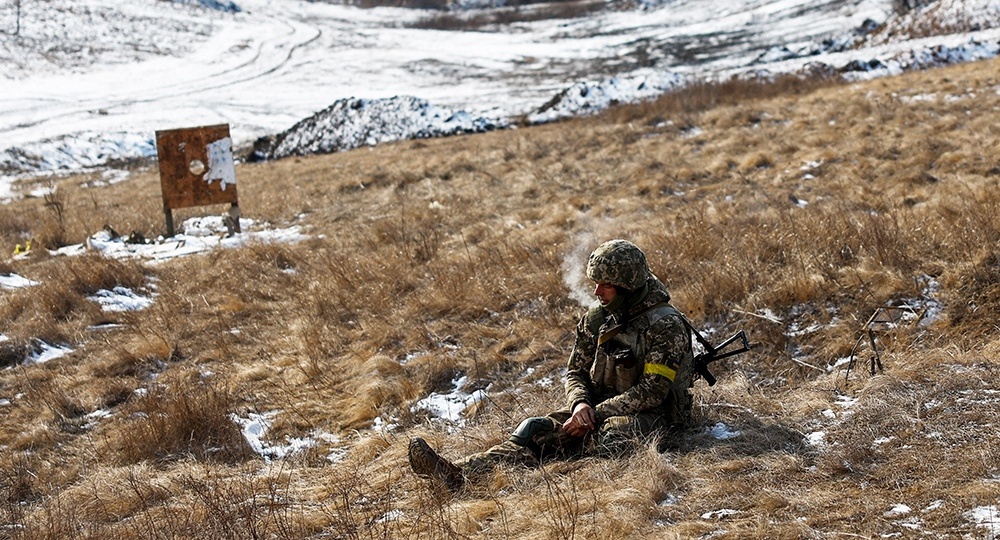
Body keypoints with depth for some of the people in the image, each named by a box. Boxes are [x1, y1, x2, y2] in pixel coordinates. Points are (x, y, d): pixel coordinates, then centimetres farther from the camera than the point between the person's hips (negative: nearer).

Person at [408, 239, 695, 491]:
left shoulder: (666, 325, -13)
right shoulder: (596, 317, 7)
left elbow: (652, 391, -18)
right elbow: (577, 371, 11)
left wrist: (595, 413, -19)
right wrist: (580, 404, -12)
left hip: (652, 415, -3)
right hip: (601, 408, 4)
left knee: (613, 432, -39)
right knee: (538, 431, -20)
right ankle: (457, 473, -38)